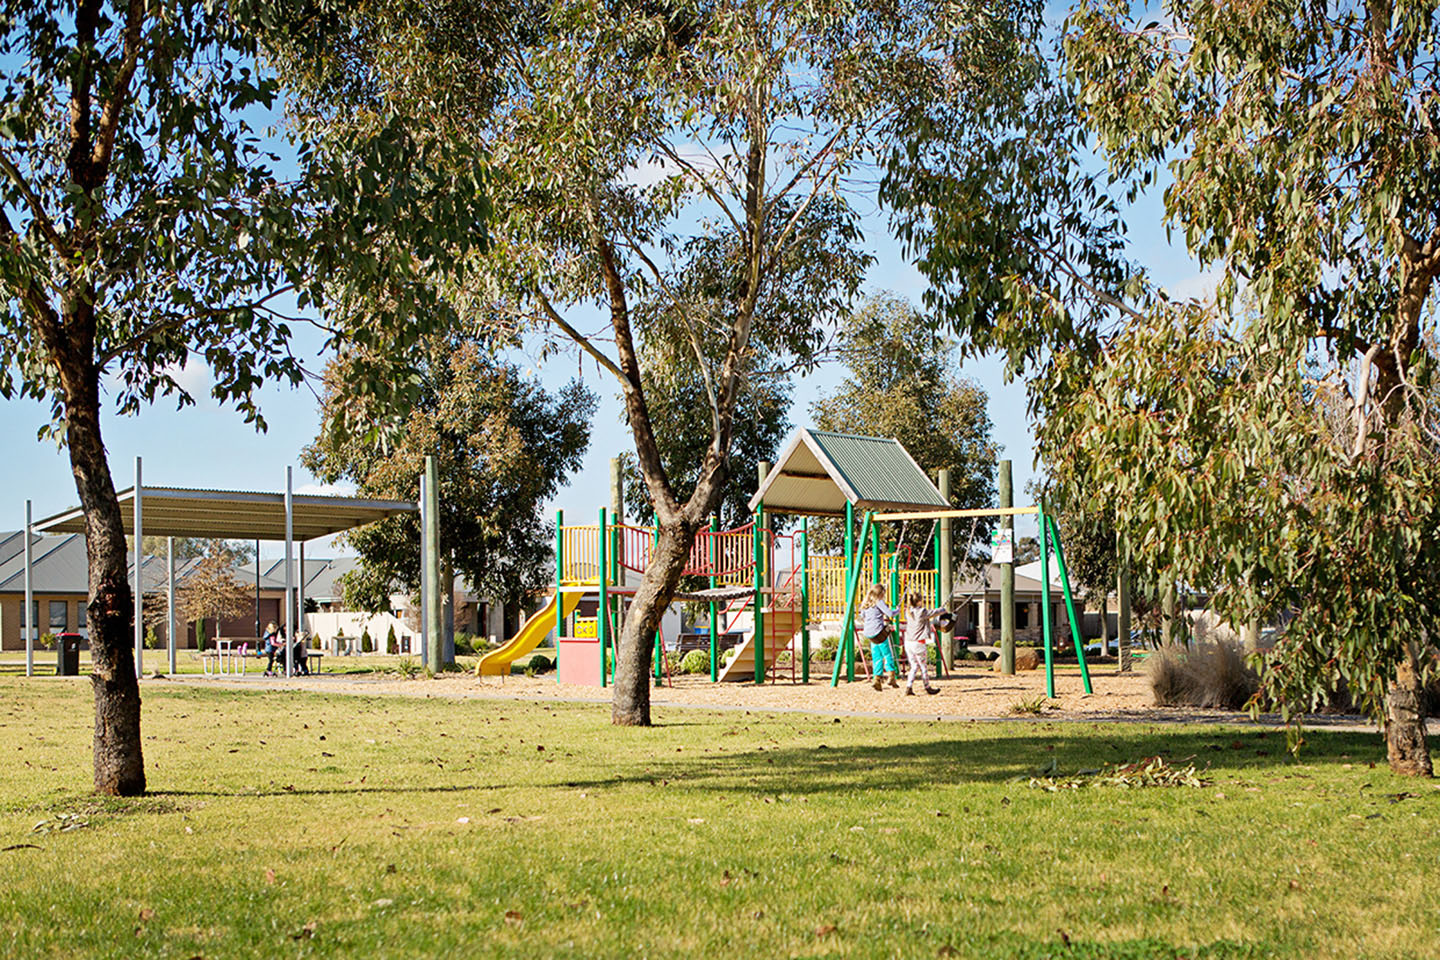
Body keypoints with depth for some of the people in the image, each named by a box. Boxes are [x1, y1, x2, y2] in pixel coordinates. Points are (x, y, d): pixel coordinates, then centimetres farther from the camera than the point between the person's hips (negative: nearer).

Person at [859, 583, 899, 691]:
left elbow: (862, 616, 27)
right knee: (887, 654, 0)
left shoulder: (866, 603, 14)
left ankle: (878, 679, 4)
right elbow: (890, 614, -14)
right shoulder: (879, 602, -6)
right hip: (879, 631, -6)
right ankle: (891, 676, -8)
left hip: (869, 634, 6)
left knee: (876, 657, 10)